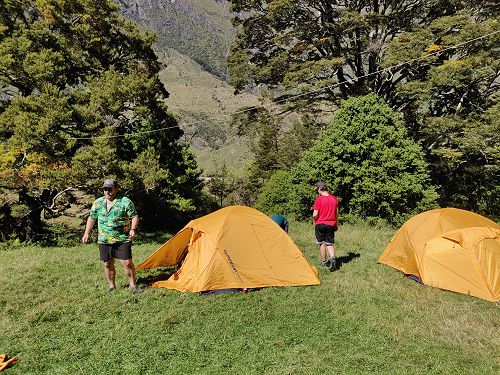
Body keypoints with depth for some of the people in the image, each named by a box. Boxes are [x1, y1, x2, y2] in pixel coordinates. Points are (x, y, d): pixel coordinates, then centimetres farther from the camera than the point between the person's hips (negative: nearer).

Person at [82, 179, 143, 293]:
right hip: (104, 241, 4)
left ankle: (133, 285, 12)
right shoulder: (98, 202, 8)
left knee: (127, 263, -5)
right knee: (107, 264, 10)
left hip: (122, 240, -4)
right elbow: (91, 218, 19)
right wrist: (86, 233, 15)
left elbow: (134, 217, -4)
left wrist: (133, 229, -20)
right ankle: (111, 286, 27)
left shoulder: (125, 201, -6)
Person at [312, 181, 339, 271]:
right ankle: (332, 258, -12)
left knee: (322, 243, 8)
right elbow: (337, 213, 10)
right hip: (331, 224, 4)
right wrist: (336, 225, 20)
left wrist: (315, 221, 6)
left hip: (320, 224, -4)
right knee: (330, 243, 10)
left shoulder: (319, 199, -14)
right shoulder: (334, 198, 2)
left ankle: (324, 262, 16)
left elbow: (315, 214, -16)